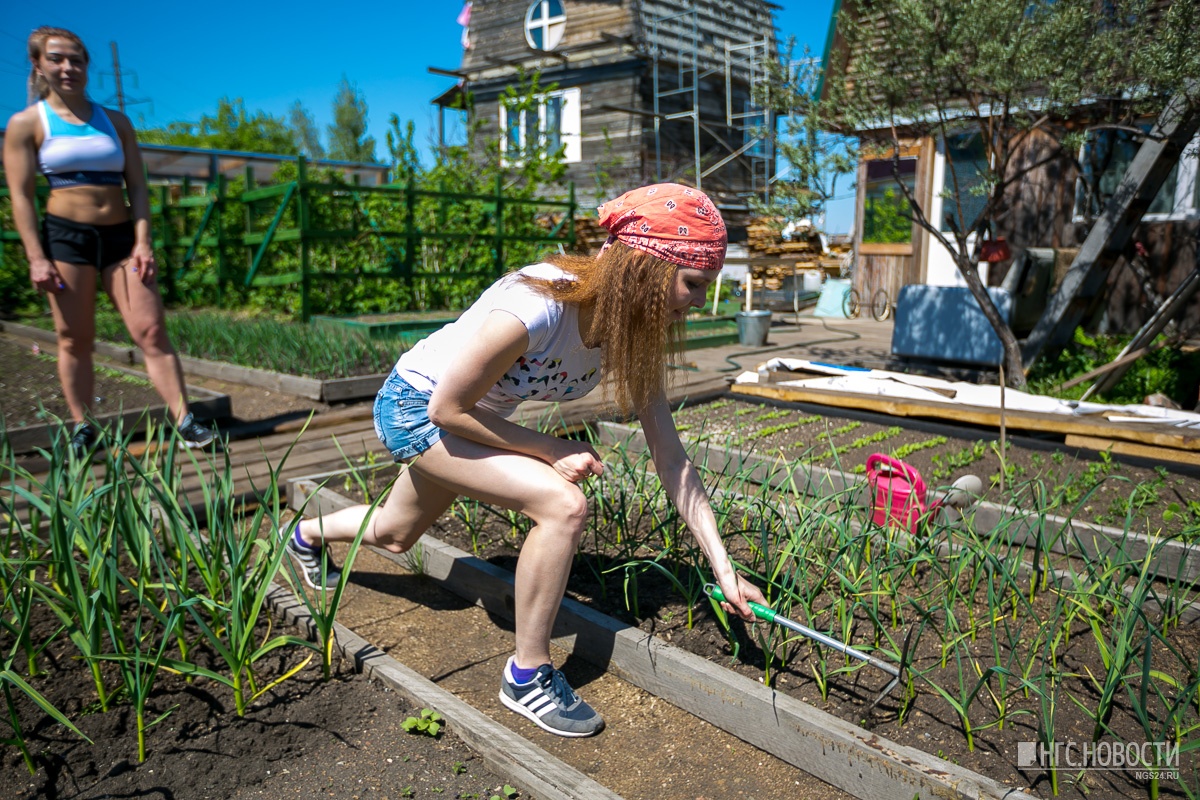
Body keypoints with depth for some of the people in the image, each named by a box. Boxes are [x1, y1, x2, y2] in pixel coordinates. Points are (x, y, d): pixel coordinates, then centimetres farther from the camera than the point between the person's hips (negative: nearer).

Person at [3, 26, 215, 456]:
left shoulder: (115, 121, 12)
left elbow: (137, 186, 8)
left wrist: (143, 241, -4)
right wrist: (36, 257, -11)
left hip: (121, 235, 2)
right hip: (65, 235, -2)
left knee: (151, 331, -6)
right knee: (74, 339, 2)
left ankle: (184, 421, -9)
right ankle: (83, 428, 11)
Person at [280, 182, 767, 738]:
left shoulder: (633, 332, -17)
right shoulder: (535, 309, -38)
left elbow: (673, 461, -15)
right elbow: (447, 409, -26)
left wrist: (723, 568, -18)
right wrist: (552, 452, -23)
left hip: (475, 418, 7)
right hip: (415, 406, -7)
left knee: (394, 536, 29)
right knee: (564, 505, -25)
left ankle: (308, 535, 62)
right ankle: (527, 675, -5)